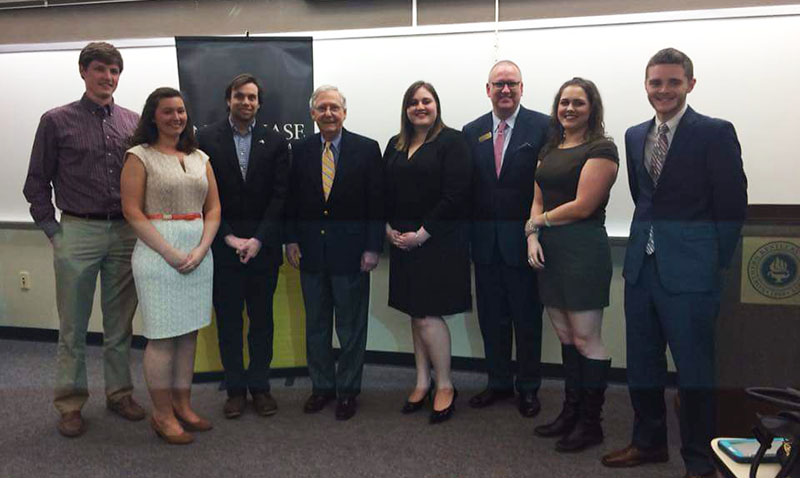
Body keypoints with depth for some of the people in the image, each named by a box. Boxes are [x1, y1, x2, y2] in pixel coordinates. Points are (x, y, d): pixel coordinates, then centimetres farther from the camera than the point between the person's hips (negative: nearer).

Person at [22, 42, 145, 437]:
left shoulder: (133, 123, 8)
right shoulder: (57, 121, 1)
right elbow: (37, 183, 4)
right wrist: (52, 230, -2)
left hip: (125, 234, 2)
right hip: (78, 232, -2)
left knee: (120, 323, 12)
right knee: (73, 327, 6)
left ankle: (119, 392, 25)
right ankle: (70, 404, 18)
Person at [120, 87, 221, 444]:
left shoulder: (199, 158, 13)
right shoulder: (140, 156, -1)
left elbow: (213, 207, 10)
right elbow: (132, 211, -8)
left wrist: (200, 249, -6)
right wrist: (170, 252, -15)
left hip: (199, 251, 5)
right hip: (157, 251, -5)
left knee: (188, 332, 10)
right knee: (163, 335, -1)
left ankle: (183, 406, 22)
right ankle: (162, 415, 12)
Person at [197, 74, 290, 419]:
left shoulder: (275, 142, 4)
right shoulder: (207, 138, 2)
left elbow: (280, 196, -1)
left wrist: (258, 240, -10)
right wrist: (229, 238, -10)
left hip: (263, 246, 1)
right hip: (222, 245, 0)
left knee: (262, 319, 8)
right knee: (228, 320, 7)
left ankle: (260, 386, 20)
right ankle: (235, 388, 19)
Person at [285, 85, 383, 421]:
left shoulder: (367, 149, -3)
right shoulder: (301, 150, 5)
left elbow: (376, 202, -5)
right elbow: (292, 200, 9)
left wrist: (372, 247, -10)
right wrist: (291, 240, 2)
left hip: (351, 252, -3)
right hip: (311, 252, 3)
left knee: (351, 327, 8)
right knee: (316, 326, 14)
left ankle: (348, 390, 23)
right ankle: (322, 385, 30)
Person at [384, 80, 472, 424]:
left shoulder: (452, 141, -5)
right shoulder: (395, 145, 14)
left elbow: (455, 196, -14)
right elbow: (384, 191, 14)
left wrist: (421, 234, -16)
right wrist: (388, 227, -1)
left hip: (438, 241, -6)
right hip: (402, 239, 6)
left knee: (427, 315, -7)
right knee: (416, 314, 11)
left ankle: (445, 385, 11)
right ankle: (423, 382, 23)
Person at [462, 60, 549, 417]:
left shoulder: (542, 126, -4)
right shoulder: (472, 132, 8)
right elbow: (467, 187, 7)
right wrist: (469, 234, 1)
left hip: (524, 240, -3)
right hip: (485, 240, 4)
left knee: (527, 318, 9)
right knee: (491, 317, 14)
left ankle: (528, 387, 25)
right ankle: (499, 382, 31)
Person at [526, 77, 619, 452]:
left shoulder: (600, 149, -7)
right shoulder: (550, 149, 17)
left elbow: (582, 206, -14)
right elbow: (537, 200, 14)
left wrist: (538, 222, -3)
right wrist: (533, 237, -3)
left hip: (583, 249, -7)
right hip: (549, 251, 8)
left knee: (586, 340, -1)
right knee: (565, 336, 14)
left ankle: (591, 423, 13)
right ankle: (570, 412, 26)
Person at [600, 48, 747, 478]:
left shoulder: (716, 133, -6)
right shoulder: (635, 136, 12)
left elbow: (732, 205, -6)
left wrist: (715, 264, -5)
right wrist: (647, 239, 11)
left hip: (689, 272, -6)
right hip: (641, 265, 6)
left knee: (694, 369, 4)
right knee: (641, 363, 15)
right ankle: (648, 442, 33)